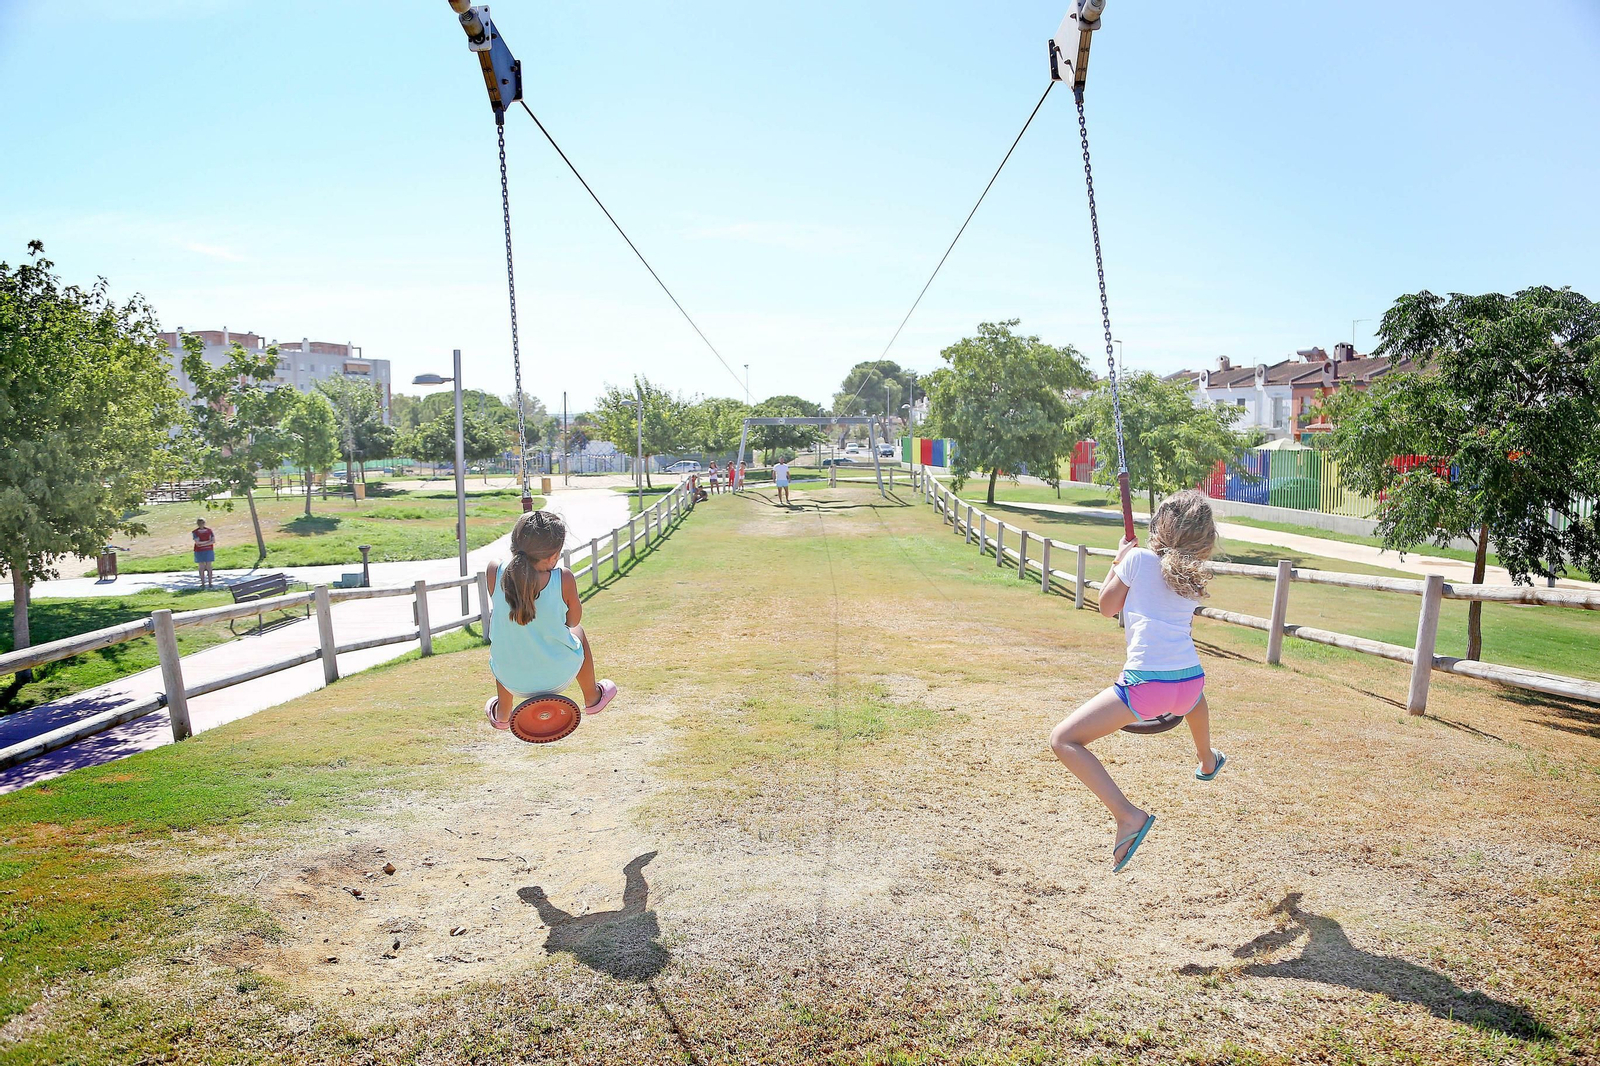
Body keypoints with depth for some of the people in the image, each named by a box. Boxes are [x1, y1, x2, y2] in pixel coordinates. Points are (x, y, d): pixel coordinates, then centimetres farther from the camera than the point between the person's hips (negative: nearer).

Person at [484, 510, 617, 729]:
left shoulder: (495, 572, -18)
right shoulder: (564, 579, -22)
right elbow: (573, 620, -5)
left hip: (511, 679, 2)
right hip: (559, 675, -2)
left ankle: (502, 714, 49)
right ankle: (592, 697, 50)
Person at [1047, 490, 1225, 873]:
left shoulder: (1139, 559, 1)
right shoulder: (1195, 575, 15)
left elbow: (1107, 606, 13)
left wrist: (1119, 562, 25)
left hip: (1145, 685, -6)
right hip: (1190, 683, 7)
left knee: (1063, 740, -5)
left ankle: (1128, 816, -17)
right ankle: (1207, 762, 69)